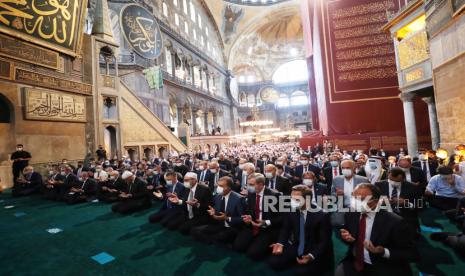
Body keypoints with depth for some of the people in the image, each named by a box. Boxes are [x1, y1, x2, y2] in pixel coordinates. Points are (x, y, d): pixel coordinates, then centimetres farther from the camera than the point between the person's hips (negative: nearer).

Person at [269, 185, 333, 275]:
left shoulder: (322, 215, -22)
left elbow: (324, 241, -17)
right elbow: (285, 229, 2)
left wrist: (311, 256, -32)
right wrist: (280, 244, -17)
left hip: (316, 252, -4)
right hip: (296, 247, 4)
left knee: (301, 271, -25)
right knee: (274, 261, -8)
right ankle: (296, 260, 15)